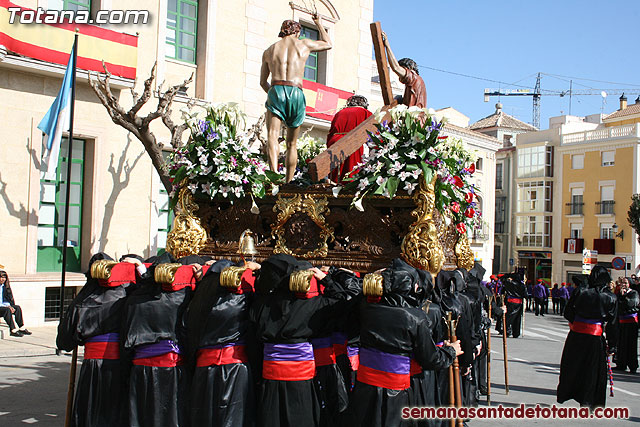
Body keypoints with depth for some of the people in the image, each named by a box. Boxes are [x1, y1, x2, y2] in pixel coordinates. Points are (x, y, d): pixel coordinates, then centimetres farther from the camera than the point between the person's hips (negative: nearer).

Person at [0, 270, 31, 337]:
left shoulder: (6, 286, 13)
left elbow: (11, 298, 12)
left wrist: (11, 306, -9)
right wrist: (6, 306, -20)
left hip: (6, 305, 7)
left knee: (18, 307, -15)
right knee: (7, 310, -32)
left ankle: (22, 327, -18)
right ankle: (12, 330, -35)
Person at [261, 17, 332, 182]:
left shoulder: (269, 50, 20)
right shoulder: (304, 44, 16)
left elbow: (263, 83, 25)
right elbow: (328, 44, 36)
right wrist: (319, 24, 50)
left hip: (276, 90, 0)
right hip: (296, 93, 1)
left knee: (272, 135, -17)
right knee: (291, 144, 12)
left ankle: (274, 172, -42)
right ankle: (288, 182, 17)